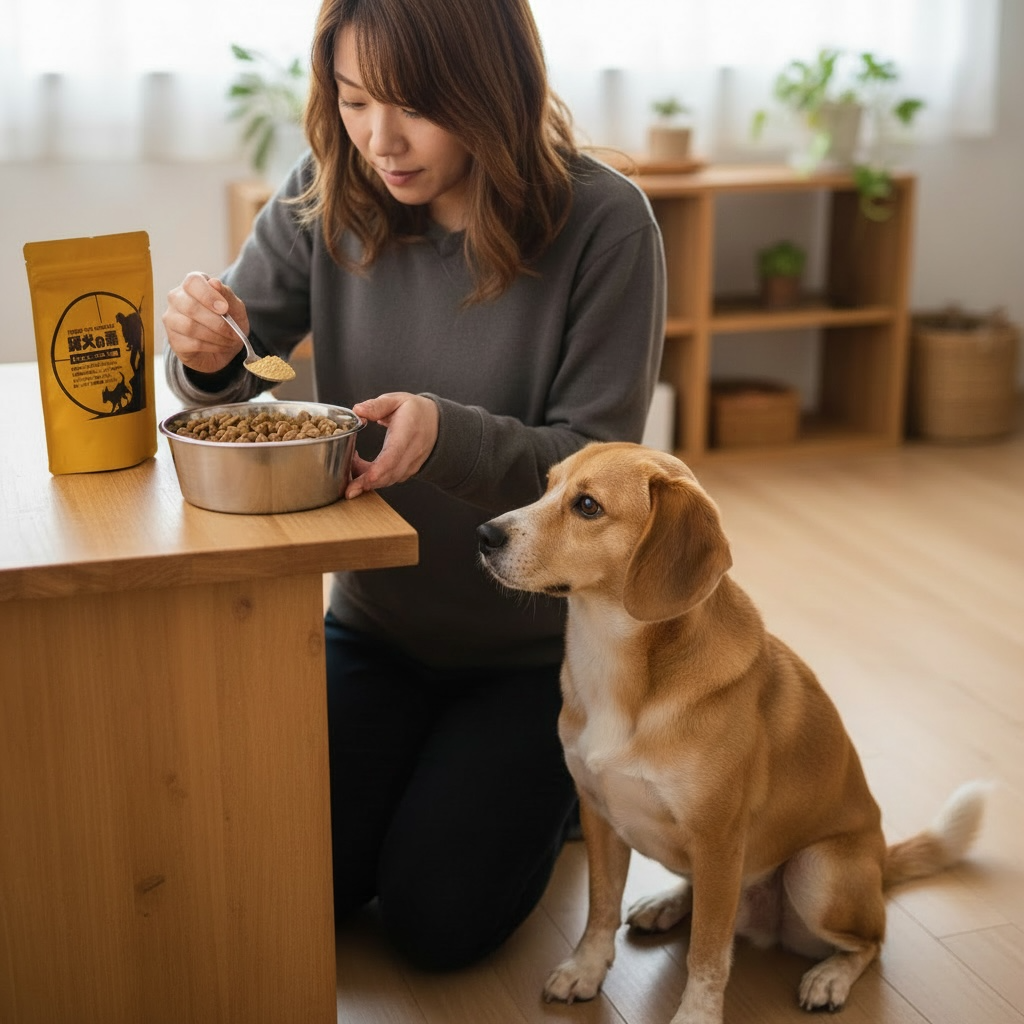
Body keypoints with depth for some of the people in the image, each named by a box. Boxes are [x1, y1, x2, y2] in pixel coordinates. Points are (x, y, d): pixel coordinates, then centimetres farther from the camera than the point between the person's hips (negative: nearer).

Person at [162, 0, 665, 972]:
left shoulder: (602, 224, -20)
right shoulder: (326, 196, -9)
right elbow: (237, 355, 1)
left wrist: (449, 434, -37)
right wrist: (207, 353, -25)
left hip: (537, 642, -3)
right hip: (375, 619, 4)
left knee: (435, 918, -7)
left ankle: (547, 775, 23)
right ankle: (433, 758, 25)